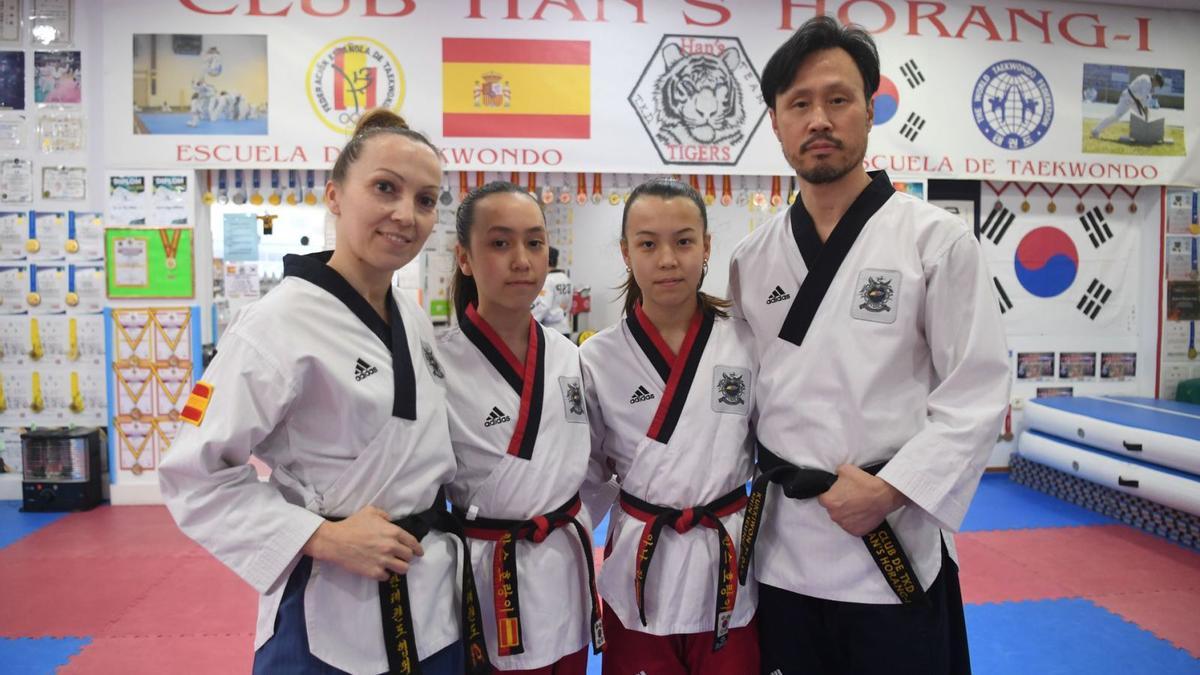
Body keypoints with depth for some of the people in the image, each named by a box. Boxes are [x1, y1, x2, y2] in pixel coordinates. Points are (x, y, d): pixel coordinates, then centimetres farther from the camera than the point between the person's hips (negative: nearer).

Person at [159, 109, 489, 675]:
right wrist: (323, 538, -20)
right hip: (332, 618, -6)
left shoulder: (414, 320, 4)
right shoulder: (278, 324, -17)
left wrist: (439, 538, 9)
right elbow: (194, 477, -15)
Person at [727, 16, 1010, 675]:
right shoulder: (751, 258, 4)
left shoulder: (938, 240, -6)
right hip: (781, 549, 3)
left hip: (896, 547, -3)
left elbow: (977, 393, -8)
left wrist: (890, 490, -16)